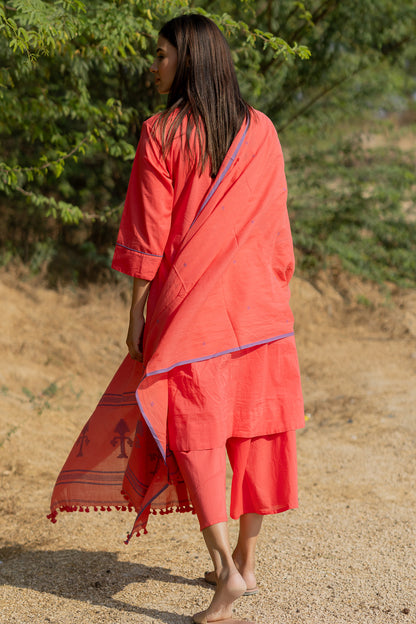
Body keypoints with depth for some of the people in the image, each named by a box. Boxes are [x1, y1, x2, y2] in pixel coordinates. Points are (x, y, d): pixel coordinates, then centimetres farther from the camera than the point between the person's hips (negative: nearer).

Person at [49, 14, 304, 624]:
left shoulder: (161, 133, -7)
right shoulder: (262, 132, 4)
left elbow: (150, 235, -8)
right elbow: (276, 230, 7)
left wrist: (137, 312, -2)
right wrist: (273, 299, 16)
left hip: (189, 301, -4)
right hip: (258, 305, 4)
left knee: (193, 430, 1)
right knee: (254, 427, 11)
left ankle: (226, 573, -9)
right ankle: (247, 559, 21)